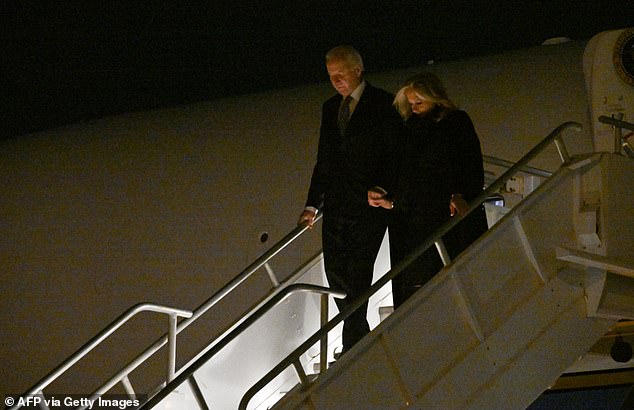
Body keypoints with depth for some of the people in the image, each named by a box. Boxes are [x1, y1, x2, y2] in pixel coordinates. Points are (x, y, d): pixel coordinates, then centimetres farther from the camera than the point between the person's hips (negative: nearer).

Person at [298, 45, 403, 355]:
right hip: (335, 207, 6)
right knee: (336, 273, 5)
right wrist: (312, 204, 14)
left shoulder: (383, 105, -3)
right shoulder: (330, 108, 15)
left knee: (357, 274, -8)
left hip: (369, 205, -6)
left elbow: (396, 155, -5)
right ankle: (362, 339, 18)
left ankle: (352, 347, -3)